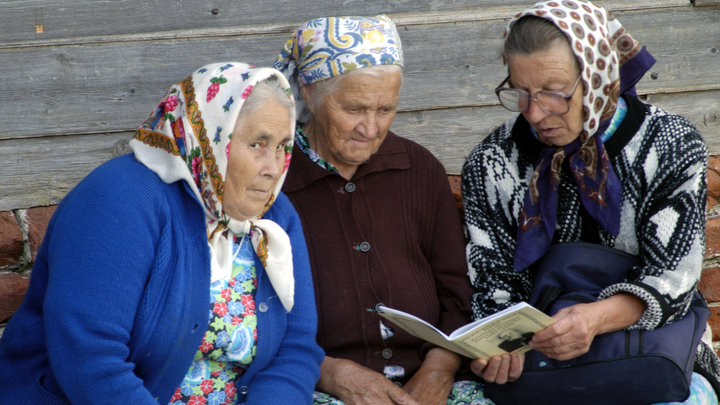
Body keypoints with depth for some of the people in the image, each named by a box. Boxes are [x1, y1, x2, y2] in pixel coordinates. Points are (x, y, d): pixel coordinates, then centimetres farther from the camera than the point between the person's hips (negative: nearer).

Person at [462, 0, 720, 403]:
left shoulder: (672, 147, -5)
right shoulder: (492, 165, -2)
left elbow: (671, 277, -11)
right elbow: (494, 283, -1)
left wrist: (597, 317, -30)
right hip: (538, 361, 1)